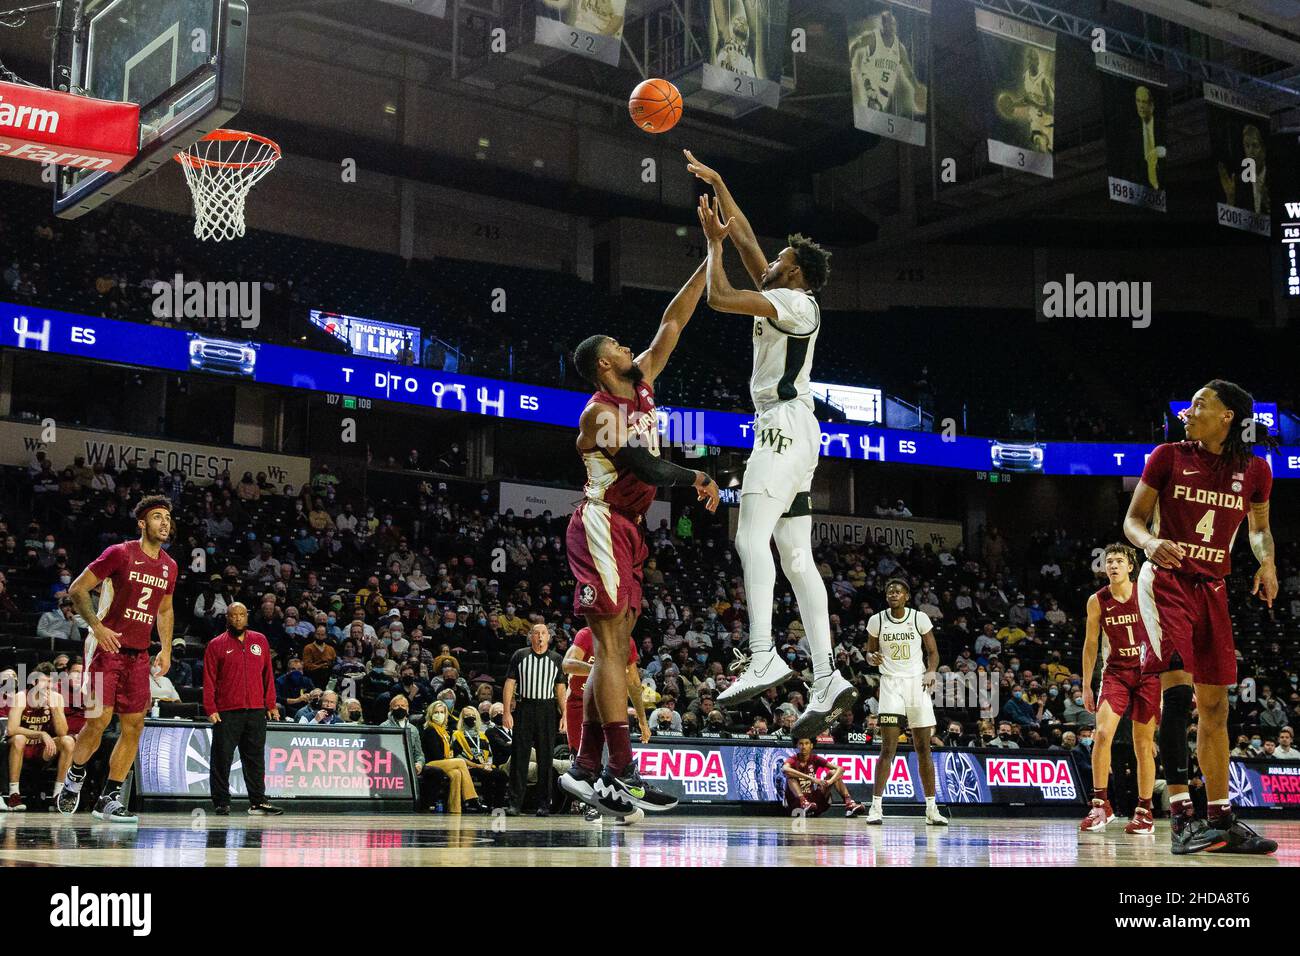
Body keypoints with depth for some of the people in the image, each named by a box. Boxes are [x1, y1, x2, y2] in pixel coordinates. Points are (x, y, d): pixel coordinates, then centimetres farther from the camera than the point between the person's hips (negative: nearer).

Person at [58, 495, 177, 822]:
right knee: (99, 719, -12)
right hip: (106, 647, -6)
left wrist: (166, 650, 13)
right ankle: (75, 776, 16)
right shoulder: (120, 553, -8)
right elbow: (77, 589, -7)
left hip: (138, 654, 6)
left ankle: (108, 800, 9)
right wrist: (97, 626, -18)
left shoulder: (169, 567, 10)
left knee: (134, 726, 1)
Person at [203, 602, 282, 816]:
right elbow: (209, 680, 0)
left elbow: (268, 675, 15)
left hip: (256, 710, 3)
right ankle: (221, 803, 5)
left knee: (256, 758, 6)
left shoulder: (260, 641, 13)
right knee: (222, 758, -2)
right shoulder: (216, 645, 3)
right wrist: (210, 709, -9)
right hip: (226, 712, -3)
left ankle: (257, 802, 10)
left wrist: (271, 704, 10)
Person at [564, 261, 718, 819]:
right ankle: (621, 774, -16)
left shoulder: (642, 385, 14)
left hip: (627, 532, 9)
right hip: (601, 526, -9)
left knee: (612, 650, 6)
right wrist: (699, 480, -7)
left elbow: (673, 322, 14)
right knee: (611, 648, -13)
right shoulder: (599, 413, -10)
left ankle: (586, 771, 8)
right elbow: (645, 467, -20)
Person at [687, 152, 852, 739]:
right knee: (796, 557, 2)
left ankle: (762, 657, -28)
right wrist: (716, 184, 30)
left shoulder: (796, 301, -5)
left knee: (751, 538, -19)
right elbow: (746, 237, 29)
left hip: (784, 426, -10)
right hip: (789, 431, 10)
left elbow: (719, 298, -14)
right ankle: (827, 678, -3)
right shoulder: (785, 300, 21)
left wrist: (714, 242, 1)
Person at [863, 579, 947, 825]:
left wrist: (930, 672, -13)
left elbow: (933, 651, 6)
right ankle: (876, 806, -5)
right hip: (891, 682, -1)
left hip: (917, 683, 1)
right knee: (888, 747, -10)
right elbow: (870, 652, 11)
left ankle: (931, 809, 11)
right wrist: (872, 658, -13)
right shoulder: (876, 620, 1)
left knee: (923, 748, 5)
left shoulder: (920, 618, 0)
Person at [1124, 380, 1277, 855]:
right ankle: (1180, 816, -20)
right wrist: (1148, 542, -22)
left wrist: (1266, 562, -3)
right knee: (1179, 688, -21)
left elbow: (1259, 527, 18)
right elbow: (1133, 519, 1)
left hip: (1211, 588, 4)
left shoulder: (1254, 470, 4)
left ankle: (1220, 820, 15)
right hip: (1165, 580, -4)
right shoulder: (1168, 456, -3)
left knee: (1214, 706, 8)